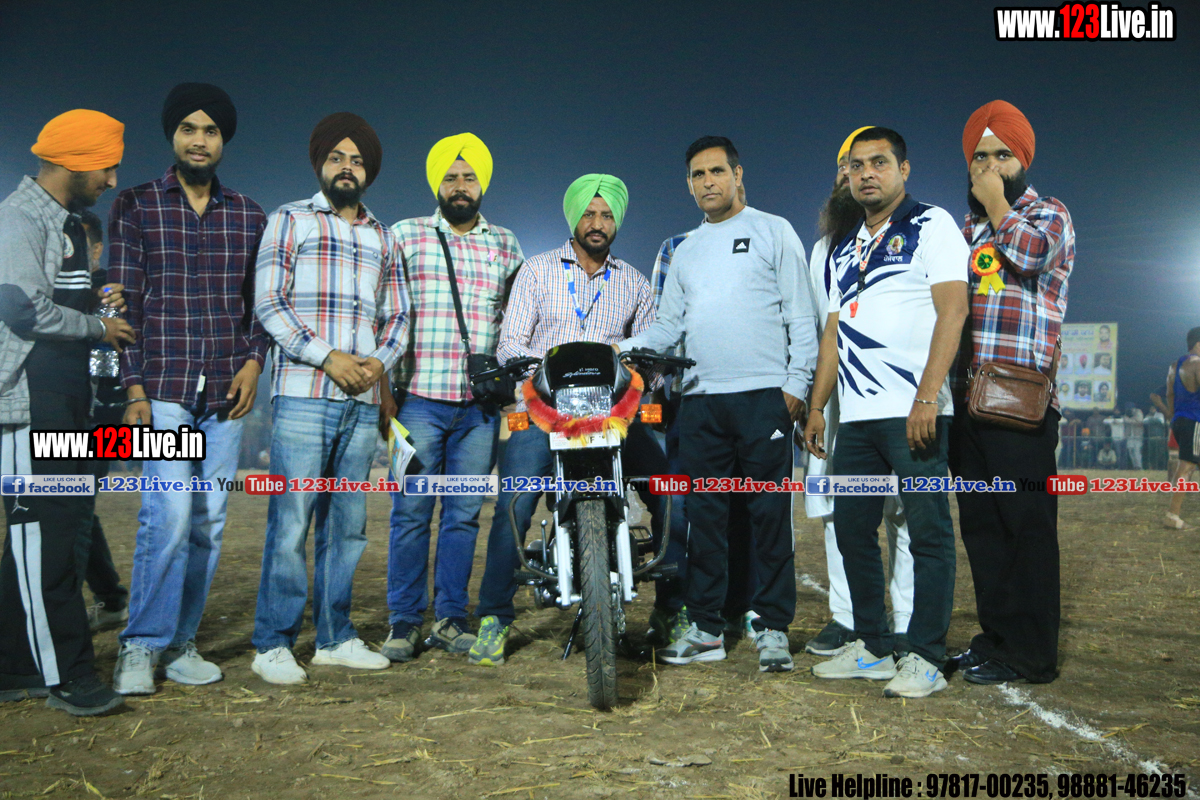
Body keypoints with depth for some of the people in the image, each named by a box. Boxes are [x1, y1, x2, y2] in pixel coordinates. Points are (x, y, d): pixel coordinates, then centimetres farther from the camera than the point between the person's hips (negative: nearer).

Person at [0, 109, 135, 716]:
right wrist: (98, 327, -9)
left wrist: (96, 300, 6)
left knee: (61, 525, 11)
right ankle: (64, 674, 0)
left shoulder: (68, 222, 19)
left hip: (67, 403, 10)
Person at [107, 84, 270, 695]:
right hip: (162, 390, -3)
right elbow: (123, 302, 0)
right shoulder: (135, 207, 5)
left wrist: (254, 359, -1)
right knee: (171, 512, -13)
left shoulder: (248, 216, 13)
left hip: (226, 393, 3)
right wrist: (133, 388, -8)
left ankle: (180, 643, 17)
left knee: (209, 522, 5)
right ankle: (141, 645, 2)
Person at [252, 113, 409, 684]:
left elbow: (397, 315, 20)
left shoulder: (383, 238, 21)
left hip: (363, 401, 5)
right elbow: (268, 303, -2)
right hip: (302, 395, -4)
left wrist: (379, 361, -1)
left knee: (347, 523, 7)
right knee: (291, 521, -6)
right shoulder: (289, 221, 8)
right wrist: (328, 356, -13)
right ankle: (273, 644, 2)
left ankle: (335, 636, 16)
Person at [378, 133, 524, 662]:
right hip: (418, 400, -2)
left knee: (464, 515, 6)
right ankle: (404, 622, 10)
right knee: (411, 513, 0)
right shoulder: (405, 235, 8)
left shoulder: (506, 245, 15)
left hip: (482, 405, 2)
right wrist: (382, 387, -4)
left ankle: (450, 618, 16)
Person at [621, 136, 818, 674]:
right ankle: (705, 629, 14)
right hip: (701, 400, 5)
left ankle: (773, 628, 7)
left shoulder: (773, 231, 6)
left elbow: (801, 315, 1)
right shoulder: (685, 251, 21)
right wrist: (620, 349, 3)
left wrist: (797, 383, -9)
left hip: (763, 396, -4)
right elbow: (668, 326, 19)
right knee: (704, 516, 6)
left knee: (770, 514, -2)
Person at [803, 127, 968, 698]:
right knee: (851, 529, 9)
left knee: (928, 533, -3)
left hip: (914, 413, -7)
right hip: (856, 415, 7)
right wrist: (817, 406, 16)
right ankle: (872, 648, 21)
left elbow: (952, 310, -11)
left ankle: (926, 659, 5)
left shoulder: (931, 225, 0)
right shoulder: (845, 249, 21)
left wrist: (926, 398, -20)